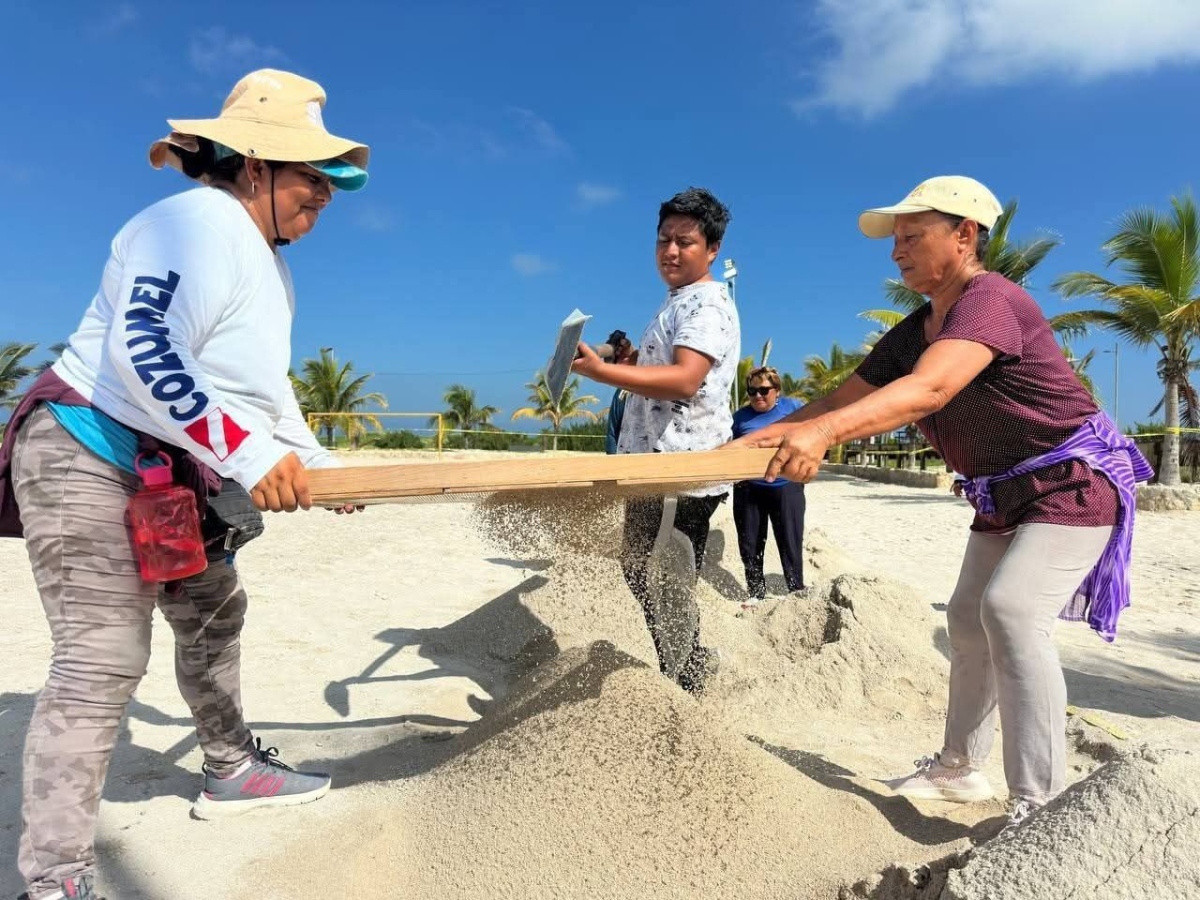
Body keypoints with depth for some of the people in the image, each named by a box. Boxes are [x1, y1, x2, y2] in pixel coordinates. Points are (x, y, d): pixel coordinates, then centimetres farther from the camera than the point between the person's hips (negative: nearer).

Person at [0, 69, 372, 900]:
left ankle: (231, 771, 37)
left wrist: (313, 462, 17)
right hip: (88, 457, -10)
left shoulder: (268, 261, 13)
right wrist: (249, 454, -37)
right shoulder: (199, 223, -19)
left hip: (168, 474, 11)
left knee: (214, 612, 18)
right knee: (103, 659, -12)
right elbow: (142, 354, -33)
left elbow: (261, 384, 20)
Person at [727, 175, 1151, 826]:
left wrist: (823, 432, -57)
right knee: (967, 618, 13)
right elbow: (844, 400, -2)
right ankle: (958, 768, 29)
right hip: (1004, 498, 10)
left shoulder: (991, 299, -25)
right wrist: (756, 440, -14)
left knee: (1011, 608, -26)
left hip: (1074, 485, -9)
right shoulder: (914, 332, 2)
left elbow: (929, 388, -44)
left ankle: (1042, 804, -16)